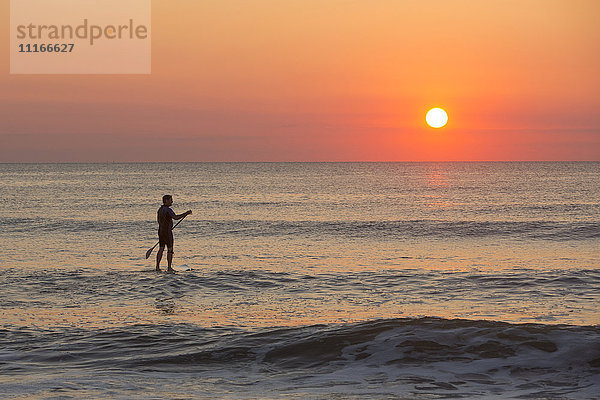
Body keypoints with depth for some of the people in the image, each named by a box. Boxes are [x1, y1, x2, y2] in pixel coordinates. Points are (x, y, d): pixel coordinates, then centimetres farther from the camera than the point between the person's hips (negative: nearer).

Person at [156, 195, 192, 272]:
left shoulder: (160, 210, 13)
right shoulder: (167, 209, -15)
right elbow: (175, 217, -26)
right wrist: (186, 213, -22)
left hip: (160, 231, 8)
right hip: (167, 232, -8)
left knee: (161, 249, 10)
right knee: (170, 250, -2)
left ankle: (157, 267, 8)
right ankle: (169, 268, -1)